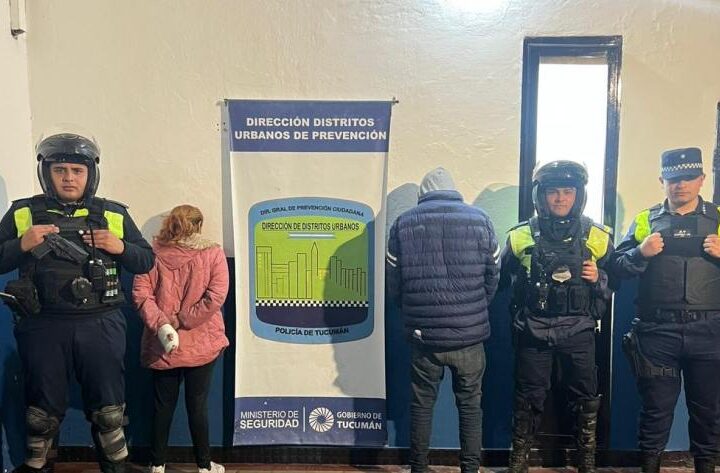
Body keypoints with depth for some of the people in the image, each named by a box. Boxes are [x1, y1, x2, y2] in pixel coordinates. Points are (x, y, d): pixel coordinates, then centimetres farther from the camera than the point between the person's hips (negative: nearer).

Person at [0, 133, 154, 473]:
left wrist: (120, 247, -10)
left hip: (100, 326, 0)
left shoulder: (114, 214, 6)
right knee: (43, 410, 15)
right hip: (43, 327, 0)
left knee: (108, 409, 11)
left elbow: (146, 261, 8)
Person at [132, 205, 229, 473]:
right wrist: (181, 320, -11)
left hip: (162, 345, 2)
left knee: (163, 405, 13)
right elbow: (215, 297, -15)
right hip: (202, 344, -2)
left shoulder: (155, 253, 0)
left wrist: (161, 324, -13)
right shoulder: (213, 253, -6)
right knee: (197, 404, 8)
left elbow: (141, 293, -9)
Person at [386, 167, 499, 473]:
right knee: (470, 406, 16)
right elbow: (492, 279, 3)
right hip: (469, 335, 0)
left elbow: (393, 285, 2)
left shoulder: (403, 224, 0)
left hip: (423, 335, 1)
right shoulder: (479, 220, 0)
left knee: (421, 405, 16)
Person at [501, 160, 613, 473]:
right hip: (533, 330, 0)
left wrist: (598, 279, -11)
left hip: (578, 331, 1)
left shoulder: (596, 237, 2)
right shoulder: (521, 236, 0)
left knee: (585, 399, 10)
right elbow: (503, 279, 8)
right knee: (528, 397, 10)